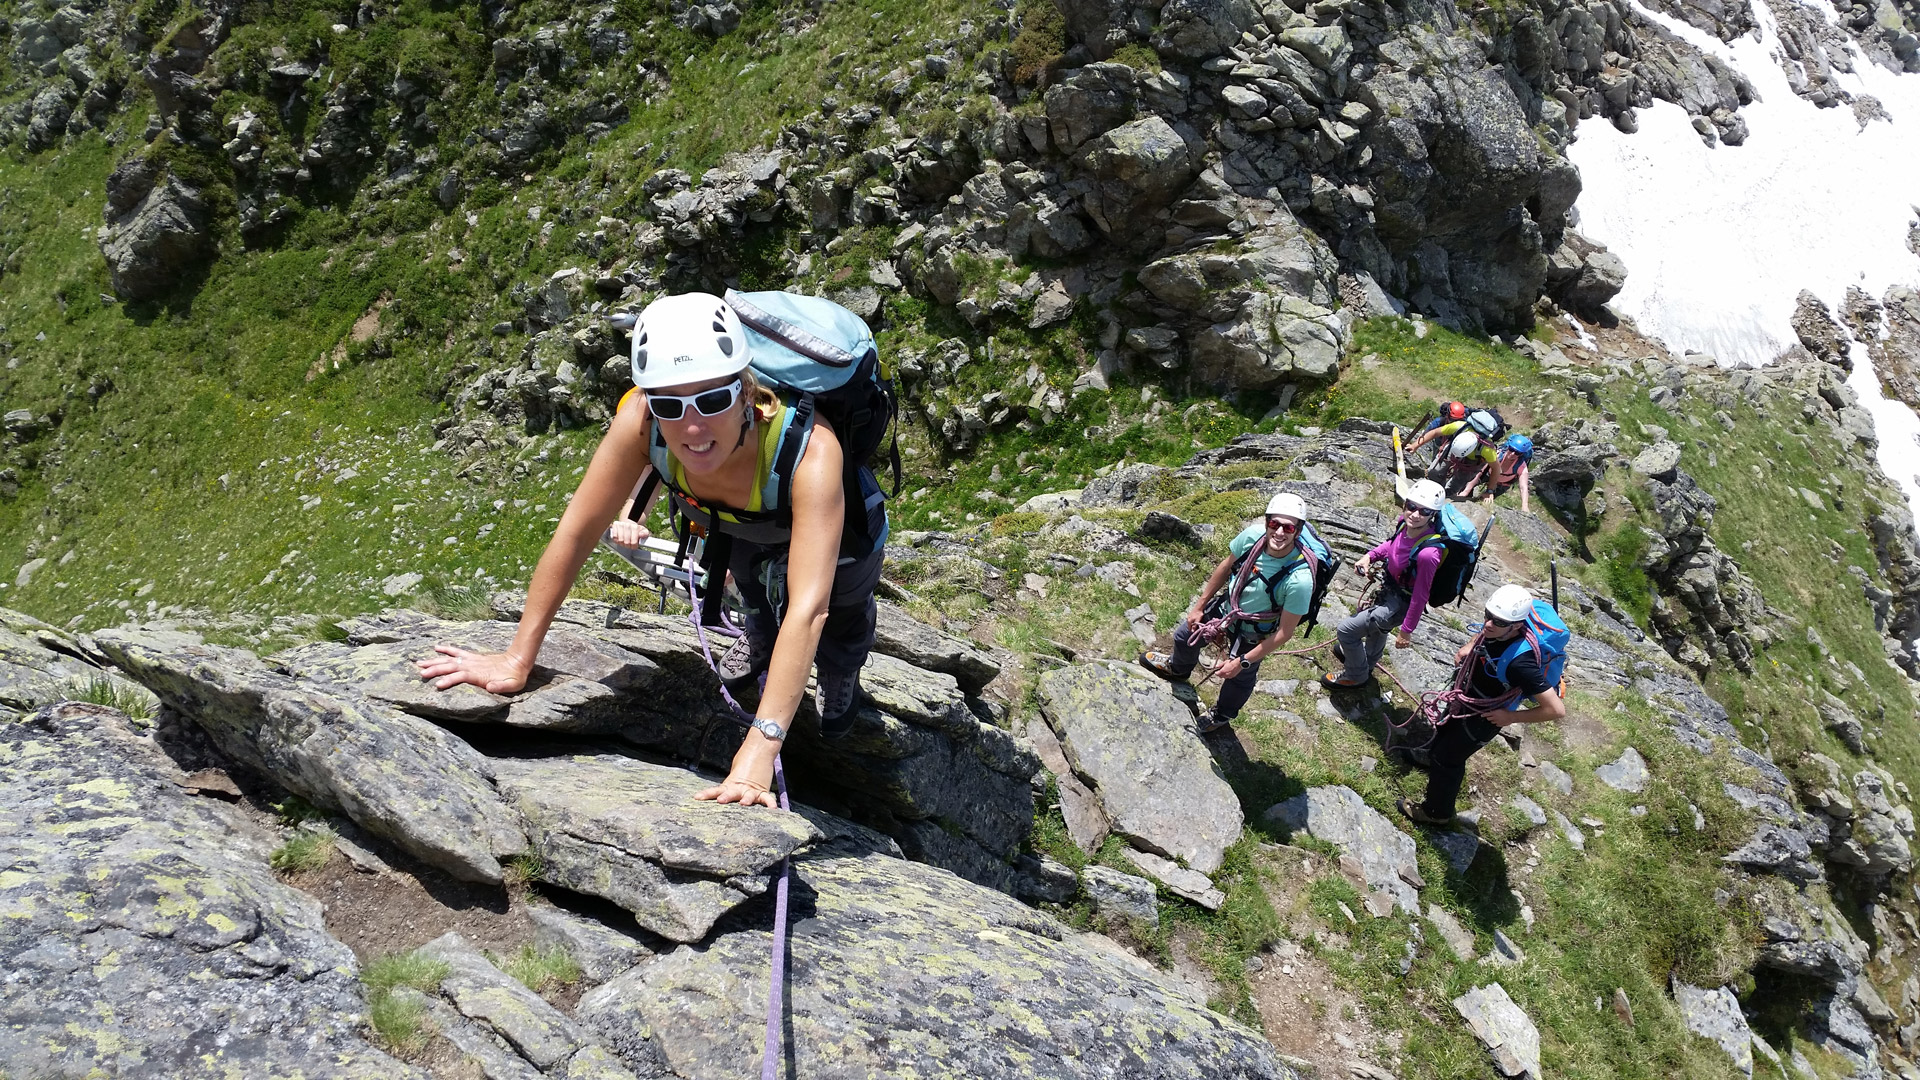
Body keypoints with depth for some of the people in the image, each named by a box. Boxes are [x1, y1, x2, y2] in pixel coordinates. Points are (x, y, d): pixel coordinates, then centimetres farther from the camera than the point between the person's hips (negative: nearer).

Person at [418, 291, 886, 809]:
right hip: (741, 530, 3)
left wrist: (758, 752, -60)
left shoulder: (810, 449, -49)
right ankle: (760, 644, 64)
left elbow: (808, 608, -54)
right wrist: (517, 660, -25)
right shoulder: (642, 421, -39)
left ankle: (841, 675, 55)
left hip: (835, 526, -3)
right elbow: (576, 533, -28)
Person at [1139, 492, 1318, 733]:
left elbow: (1285, 632, -29)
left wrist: (1242, 662, -24)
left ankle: (1222, 715, 59)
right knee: (1185, 636, 28)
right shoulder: (1254, 535, -28)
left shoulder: (1299, 579, -41)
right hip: (1225, 606, 4)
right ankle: (1178, 668, 65)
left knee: (1240, 678, 24)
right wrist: (1199, 606, 2)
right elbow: (1227, 566, -6)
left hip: (1251, 634, -4)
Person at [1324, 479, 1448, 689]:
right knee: (1377, 628, 33)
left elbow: (1420, 595, -28)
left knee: (1346, 629, 0)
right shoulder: (1406, 522, -20)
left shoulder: (1428, 553, -40)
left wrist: (1407, 630, -17)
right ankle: (1367, 662, 64)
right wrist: (1369, 557, -10)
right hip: (1389, 587, 7)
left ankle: (1356, 676, 28)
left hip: (1401, 602, -7)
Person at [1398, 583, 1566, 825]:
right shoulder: (1495, 629, -22)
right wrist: (1469, 647, -5)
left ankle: (1436, 812, 37)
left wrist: (1511, 717, -26)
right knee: (1442, 739, 30)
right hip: (1467, 698, 7)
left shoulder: (1519, 660, -43)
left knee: (1445, 758, 11)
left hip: (1486, 717, -7)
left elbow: (1557, 709, -38)